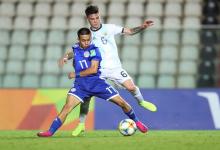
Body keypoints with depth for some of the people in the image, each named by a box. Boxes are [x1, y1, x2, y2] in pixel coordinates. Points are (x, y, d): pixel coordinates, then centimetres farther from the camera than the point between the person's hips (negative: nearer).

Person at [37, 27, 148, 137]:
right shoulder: (75, 48, 6)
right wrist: (66, 57, 16)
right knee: (67, 107, -19)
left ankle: (136, 121, 23)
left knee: (121, 102, -1)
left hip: (97, 83, -2)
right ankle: (50, 131, -21)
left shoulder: (93, 50, -9)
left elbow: (93, 69, -18)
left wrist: (76, 74, -14)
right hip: (81, 85, 2)